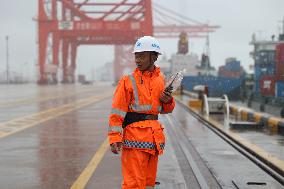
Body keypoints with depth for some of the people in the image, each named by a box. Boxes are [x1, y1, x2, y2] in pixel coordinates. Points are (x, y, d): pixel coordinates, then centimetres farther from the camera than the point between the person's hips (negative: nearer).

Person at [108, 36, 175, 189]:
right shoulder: (128, 81, -6)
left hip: (154, 136, 6)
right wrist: (114, 138, -16)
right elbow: (117, 112, -9)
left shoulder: (160, 79, 10)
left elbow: (165, 109, 23)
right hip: (135, 137, -6)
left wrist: (168, 101, 1)